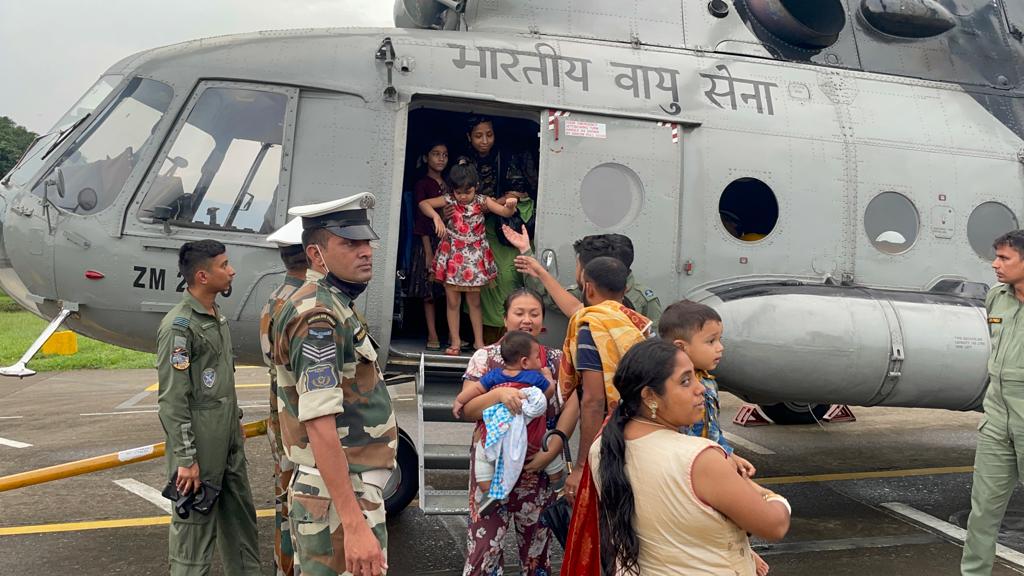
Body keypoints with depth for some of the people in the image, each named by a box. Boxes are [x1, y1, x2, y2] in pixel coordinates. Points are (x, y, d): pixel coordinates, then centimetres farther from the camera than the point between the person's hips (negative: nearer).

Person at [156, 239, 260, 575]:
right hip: (200, 443, -9)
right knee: (195, 523, 2)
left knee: (241, 515, 18)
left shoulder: (216, 316, 11)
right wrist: (186, 459, -20)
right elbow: (172, 400, -19)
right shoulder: (179, 325, -17)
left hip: (229, 439, 9)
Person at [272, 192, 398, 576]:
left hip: (347, 490, 10)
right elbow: (320, 427, -26)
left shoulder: (334, 307, 13)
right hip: (339, 501, -10)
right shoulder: (318, 316, -19)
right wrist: (354, 525, -30)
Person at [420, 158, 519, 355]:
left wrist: (510, 206, -39)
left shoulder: (482, 201, -6)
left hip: (474, 257, 0)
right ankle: (455, 342, 14)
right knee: (453, 302, 4)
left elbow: (505, 212, -16)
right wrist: (436, 216, -23)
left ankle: (478, 341, 19)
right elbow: (423, 204, -6)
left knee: (474, 301, 9)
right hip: (452, 256, 0)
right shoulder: (449, 200, -6)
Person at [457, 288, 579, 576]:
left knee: (537, 549, 13)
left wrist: (551, 452, -16)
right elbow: (466, 410, -5)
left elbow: (571, 410, -5)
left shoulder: (557, 360, 3)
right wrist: (498, 393, -23)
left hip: (539, 469, 1)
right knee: (483, 548, -4)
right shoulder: (485, 357, 0)